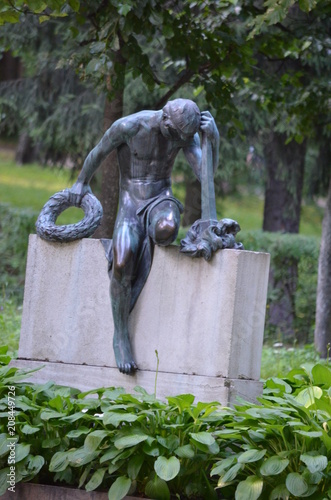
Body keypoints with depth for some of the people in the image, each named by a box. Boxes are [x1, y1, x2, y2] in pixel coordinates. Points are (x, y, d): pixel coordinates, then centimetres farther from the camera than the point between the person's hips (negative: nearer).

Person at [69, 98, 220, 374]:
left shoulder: (186, 132, -11)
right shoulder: (128, 126, -20)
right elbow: (98, 153, -1)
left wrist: (214, 138, -36)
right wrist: (82, 181, 15)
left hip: (161, 199, 1)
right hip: (130, 204, -1)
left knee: (166, 230, -40)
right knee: (122, 262, -29)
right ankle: (121, 337, -12)